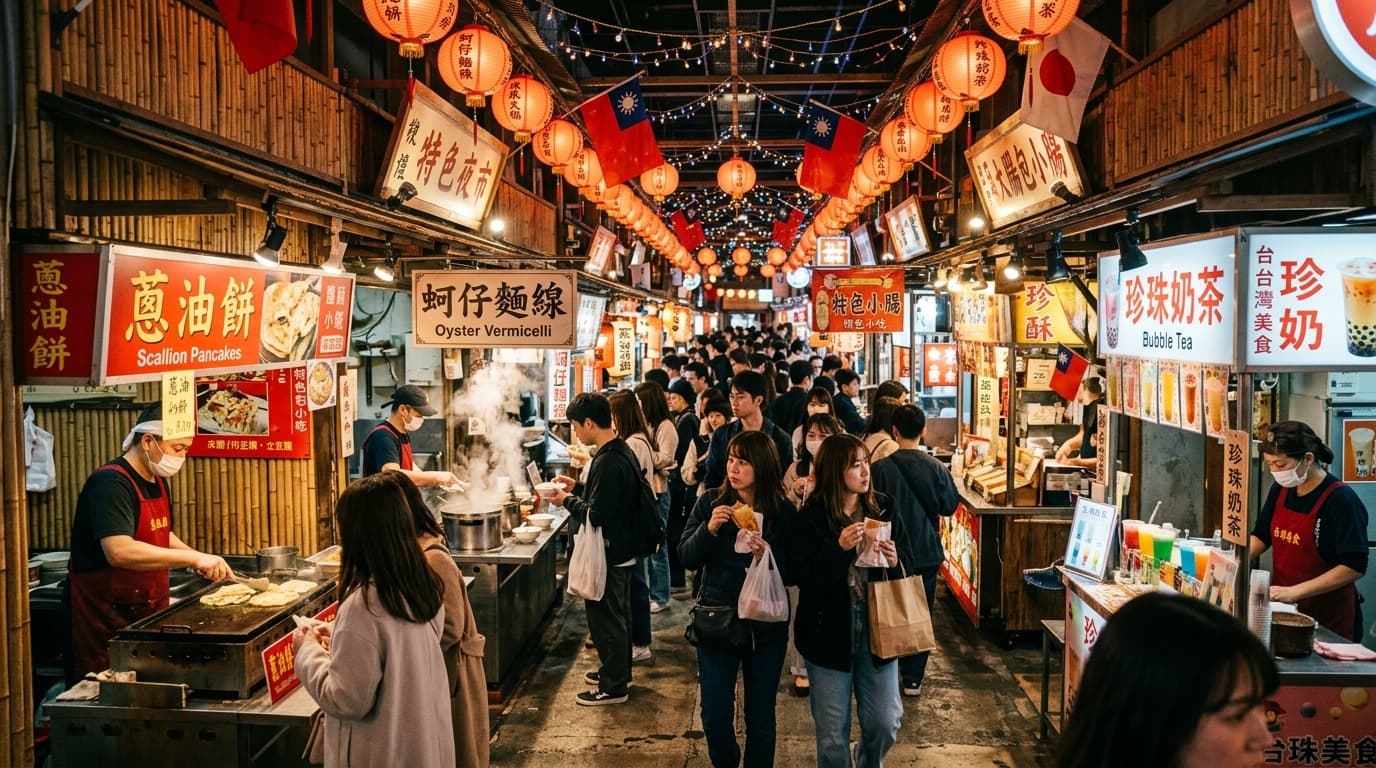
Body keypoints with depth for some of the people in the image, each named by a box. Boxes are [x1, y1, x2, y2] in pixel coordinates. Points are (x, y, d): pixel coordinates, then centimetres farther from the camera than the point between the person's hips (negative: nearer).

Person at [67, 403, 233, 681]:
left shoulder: (157, 481, 11)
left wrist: (201, 560, 8)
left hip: (150, 614, 8)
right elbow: (119, 551, -32)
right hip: (108, 619, -8)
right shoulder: (111, 483, -19)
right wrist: (193, 557, -30)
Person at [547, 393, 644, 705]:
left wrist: (567, 501, -12)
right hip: (623, 548, 10)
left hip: (608, 553, -10)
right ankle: (618, 670, 37)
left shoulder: (607, 462, -26)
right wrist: (577, 487, 12)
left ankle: (613, 686, 14)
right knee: (618, 614, 22)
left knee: (605, 618, 3)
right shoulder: (623, 451, 5)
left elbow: (597, 516, -27)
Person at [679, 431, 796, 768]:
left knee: (760, 718, 10)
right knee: (714, 717, 8)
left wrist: (769, 556, -24)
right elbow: (687, 558, -6)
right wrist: (708, 529, -22)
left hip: (765, 626, -1)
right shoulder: (710, 503, -3)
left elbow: (794, 574, -6)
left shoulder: (784, 512, -7)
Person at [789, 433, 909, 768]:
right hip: (829, 634, -2)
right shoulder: (811, 518, -11)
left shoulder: (882, 509, -1)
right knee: (832, 735, 7)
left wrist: (895, 561, -13)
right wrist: (839, 549, -30)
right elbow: (806, 581, -18)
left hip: (877, 630, 3)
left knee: (885, 724, 9)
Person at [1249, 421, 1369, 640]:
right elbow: (1261, 536, 13)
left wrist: (1294, 591, -25)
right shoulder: (1281, 490, 3)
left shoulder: (1342, 500, -17)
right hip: (1284, 610, 6)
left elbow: (1354, 567, -20)